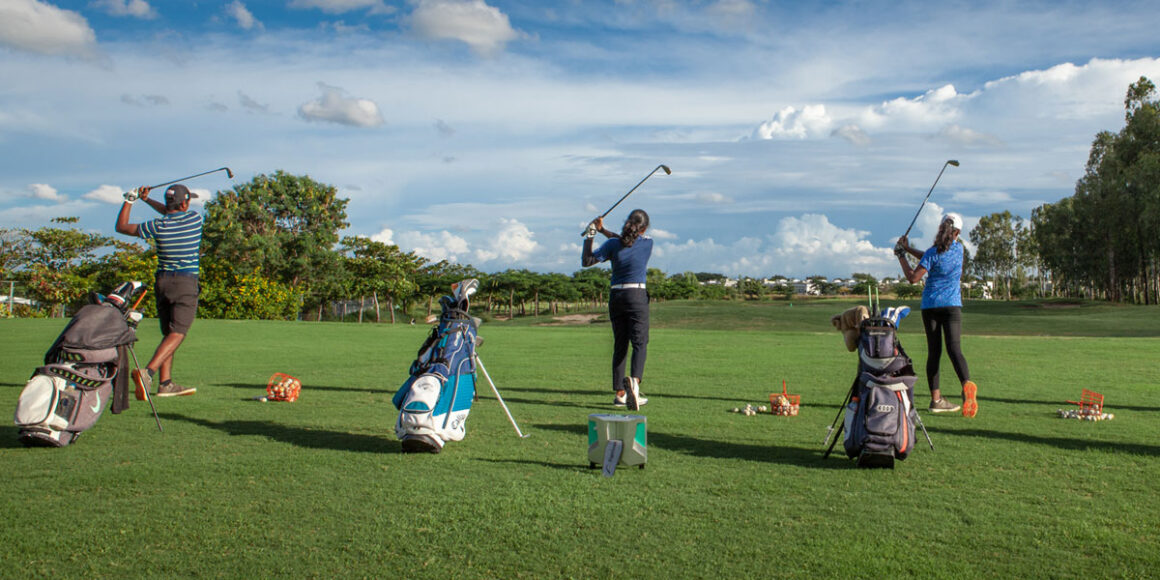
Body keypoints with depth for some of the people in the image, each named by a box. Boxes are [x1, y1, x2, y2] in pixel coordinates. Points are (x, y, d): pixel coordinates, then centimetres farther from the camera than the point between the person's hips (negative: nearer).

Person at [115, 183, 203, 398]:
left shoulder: (158, 226, -1)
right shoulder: (195, 219, -2)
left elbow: (121, 227, 14)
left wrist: (129, 201, 23)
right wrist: (148, 199, 23)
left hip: (162, 281, 4)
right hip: (186, 283, -4)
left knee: (168, 334, 12)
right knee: (177, 333, -9)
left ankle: (166, 383, 9)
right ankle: (148, 372, -27)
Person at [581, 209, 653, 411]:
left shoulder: (613, 245, -1)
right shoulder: (647, 243, 0)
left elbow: (586, 261, 5)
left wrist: (589, 236, 12)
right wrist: (603, 230, 20)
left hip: (616, 296, 3)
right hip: (637, 295, -3)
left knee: (620, 345, 9)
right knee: (639, 342, -5)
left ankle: (620, 393, 12)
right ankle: (634, 380, -32)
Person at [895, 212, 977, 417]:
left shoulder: (933, 252, -8)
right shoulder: (959, 248, 5)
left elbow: (913, 278, -12)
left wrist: (901, 256, -2)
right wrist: (908, 249, 14)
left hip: (930, 306, -1)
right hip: (952, 305, 1)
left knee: (933, 351, 4)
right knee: (954, 348, -9)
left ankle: (936, 399, 5)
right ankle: (967, 383, -36)